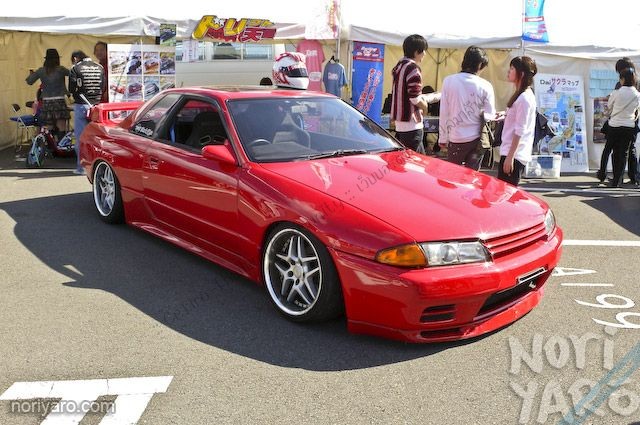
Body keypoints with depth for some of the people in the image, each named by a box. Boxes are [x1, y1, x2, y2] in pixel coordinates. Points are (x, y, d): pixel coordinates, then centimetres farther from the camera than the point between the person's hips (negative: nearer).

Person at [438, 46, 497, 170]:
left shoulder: (449, 81, -6)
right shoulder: (485, 86, -7)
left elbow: (444, 113, -3)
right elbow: (490, 115, -2)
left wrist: (443, 138, 4)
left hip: (456, 138, 0)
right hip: (477, 139, 1)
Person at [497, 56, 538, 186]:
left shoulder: (524, 98, -16)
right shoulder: (522, 95, 14)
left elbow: (519, 131, -18)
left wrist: (510, 156, -19)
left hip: (514, 155, -10)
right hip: (510, 152, 10)